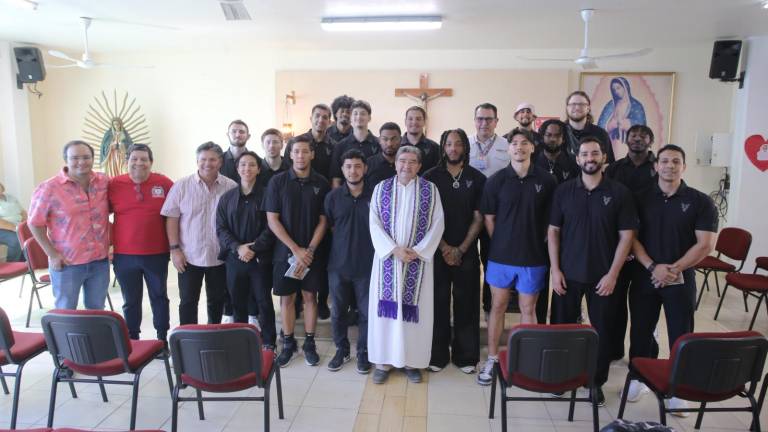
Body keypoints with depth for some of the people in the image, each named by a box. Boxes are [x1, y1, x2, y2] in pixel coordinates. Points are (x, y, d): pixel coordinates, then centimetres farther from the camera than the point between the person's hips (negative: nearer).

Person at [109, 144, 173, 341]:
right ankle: (133, 341, 26)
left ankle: (163, 339, 26)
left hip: (157, 254, 0)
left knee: (159, 297, 13)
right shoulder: (114, 184, -1)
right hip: (125, 255, 1)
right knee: (131, 301, 11)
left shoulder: (164, 183, -3)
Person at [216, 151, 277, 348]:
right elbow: (221, 228, 3)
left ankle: (269, 344, 16)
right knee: (238, 303, 10)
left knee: (264, 302, 5)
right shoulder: (227, 197, 8)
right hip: (234, 258, 3)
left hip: (261, 259, -3)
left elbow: (270, 228, -6)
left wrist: (254, 248, -16)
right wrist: (237, 247, -12)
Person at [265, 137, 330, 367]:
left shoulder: (321, 183, -1)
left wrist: (309, 250, -11)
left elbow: (323, 221, -1)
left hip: (312, 252, 1)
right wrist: (296, 249, -11)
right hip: (285, 251, 0)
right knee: (287, 297, 8)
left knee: (310, 296, 8)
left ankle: (309, 343, 21)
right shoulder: (277, 181, -3)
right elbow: (272, 220, -6)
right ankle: (288, 343, 21)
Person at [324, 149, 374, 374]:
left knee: (367, 312, 8)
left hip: (367, 265, -1)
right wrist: (343, 245, 7)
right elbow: (329, 226, 11)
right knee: (338, 311, 12)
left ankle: (364, 352, 26)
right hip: (338, 265, 2)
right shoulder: (333, 197, -1)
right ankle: (341, 350, 31)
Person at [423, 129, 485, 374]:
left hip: (466, 252, 1)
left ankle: (465, 355, 18)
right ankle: (437, 355, 16)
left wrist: (461, 249, -7)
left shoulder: (477, 178, 4)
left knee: (466, 303, 5)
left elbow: (478, 218, 2)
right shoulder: (431, 177, 2)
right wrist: (444, 248, -9)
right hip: (437, 250, 0)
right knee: (438, 302, 4)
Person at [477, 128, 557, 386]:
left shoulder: (547, 181, -2)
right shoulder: (496, 180, -2)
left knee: (528, 309, 10)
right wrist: (501, 246, 0)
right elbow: (488, 218, 2)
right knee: (497, 306, 9)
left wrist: (541, 244, 1)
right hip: (501, 255, 0)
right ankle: (492, 359, 20)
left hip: (533, 257, 0)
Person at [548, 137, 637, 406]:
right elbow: (553, 231, 3)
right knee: (561, 327, 9)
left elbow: (626, 236, -3)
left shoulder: (619, 193, -2)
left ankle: (597, 382, 24)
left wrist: (613, 274, -9)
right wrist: (555, 269, -5)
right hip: (567, 274, 1)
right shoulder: (563, 191, 2)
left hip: (603, 276, -1)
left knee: (602, 331, 8)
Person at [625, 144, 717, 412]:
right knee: (640, 331, 10)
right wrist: (653, 267, -14)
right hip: (644, 277, 2)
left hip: (681, 279, -2)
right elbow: (632, 238, 0)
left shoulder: (700, 202, -2)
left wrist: (674, 270, -15)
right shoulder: (642, 200, 4)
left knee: (680, 336, 4)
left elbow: (705, 244, -7)